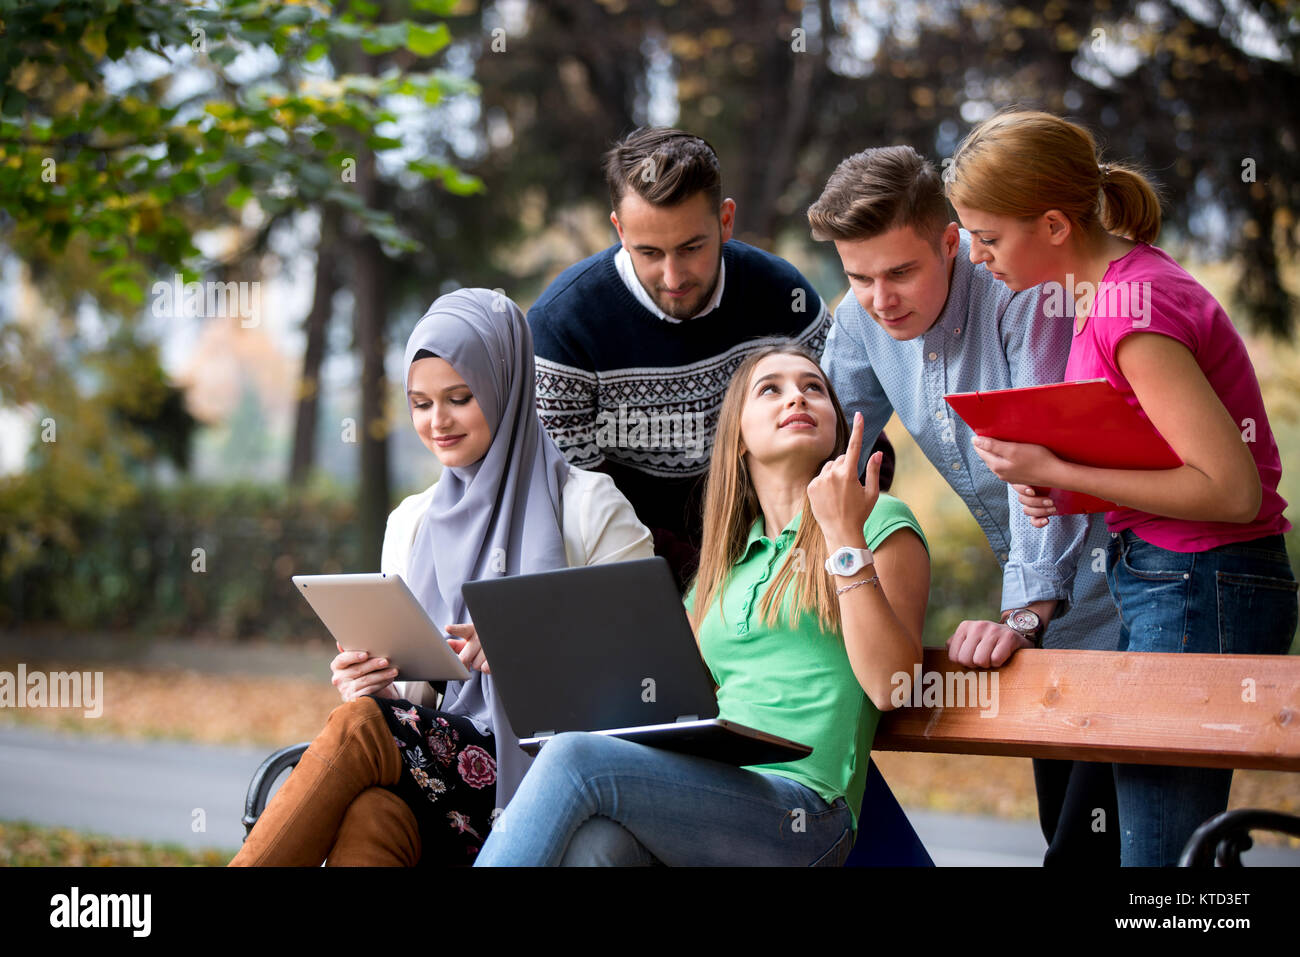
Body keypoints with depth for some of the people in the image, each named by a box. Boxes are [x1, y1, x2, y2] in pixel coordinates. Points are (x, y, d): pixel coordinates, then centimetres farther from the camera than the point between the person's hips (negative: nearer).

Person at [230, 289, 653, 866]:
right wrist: (374, 684, -4)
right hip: (449, 746, 4)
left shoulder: (587, 508, 4)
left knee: (358, 728, -30)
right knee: (372, 815, -34)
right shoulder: (411, 524, 21)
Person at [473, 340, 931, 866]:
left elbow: (891, 686, -4)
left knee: (574, 757, -30)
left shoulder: (881, 522, 11)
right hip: (703, 793, 4)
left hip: (802, 809, -4)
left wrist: (844, 536, -7)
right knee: (591, 845, -36)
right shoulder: (724, 563, 28)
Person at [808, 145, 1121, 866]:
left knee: (1092, 839, -12)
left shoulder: (1018, 296, -23)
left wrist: (1025, 612, -41)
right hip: (1043, 603, 7)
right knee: (1060, 826, 11)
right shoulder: (863, 320, -2)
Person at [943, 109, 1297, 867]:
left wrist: (1054, 473, -17)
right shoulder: (1113, 285, 10)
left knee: (1162, 848, -7)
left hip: (1202, 590, -10)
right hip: (1159, 583, 10)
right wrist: (1050, 476, 0)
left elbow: (1230, 489, -22)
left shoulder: (1133, 307, -18)